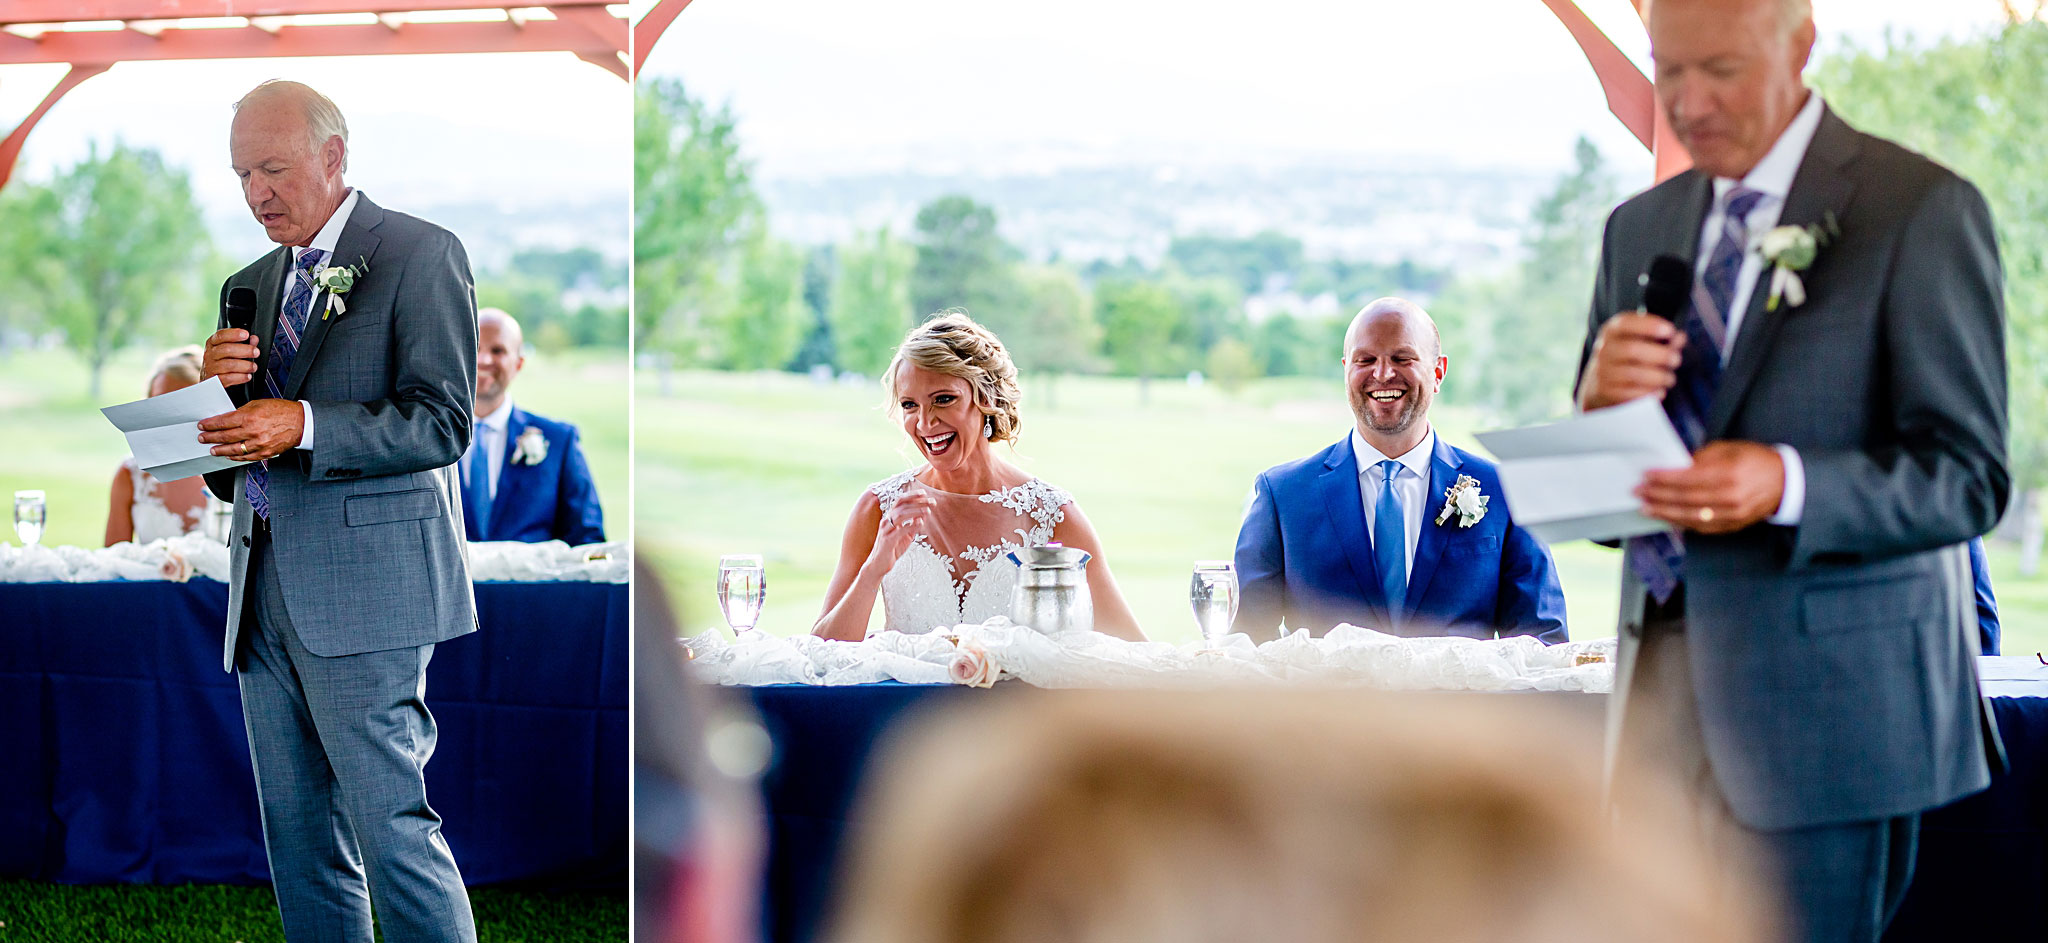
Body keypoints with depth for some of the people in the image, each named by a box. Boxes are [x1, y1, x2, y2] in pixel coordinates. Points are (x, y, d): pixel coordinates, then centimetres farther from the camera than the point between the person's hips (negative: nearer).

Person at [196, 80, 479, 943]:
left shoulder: (420, 255, -3)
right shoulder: (251, 285, 19)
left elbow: (442, 422, -12)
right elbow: (233, 458, 19)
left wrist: (303, 424, -22)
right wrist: (220, 384, -2)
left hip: (365, 580, -7)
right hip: (262, 583, 7)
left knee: (389, 825, -9)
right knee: (298, 838, 10)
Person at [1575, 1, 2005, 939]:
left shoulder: (1919, 210, -5)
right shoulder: (1639, 229, 13)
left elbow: (1968, 476, -9)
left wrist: (1788, 486, -27)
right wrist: (1599, 409, -10)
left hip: (1827, 696, -5)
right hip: (1662, 680, 5)